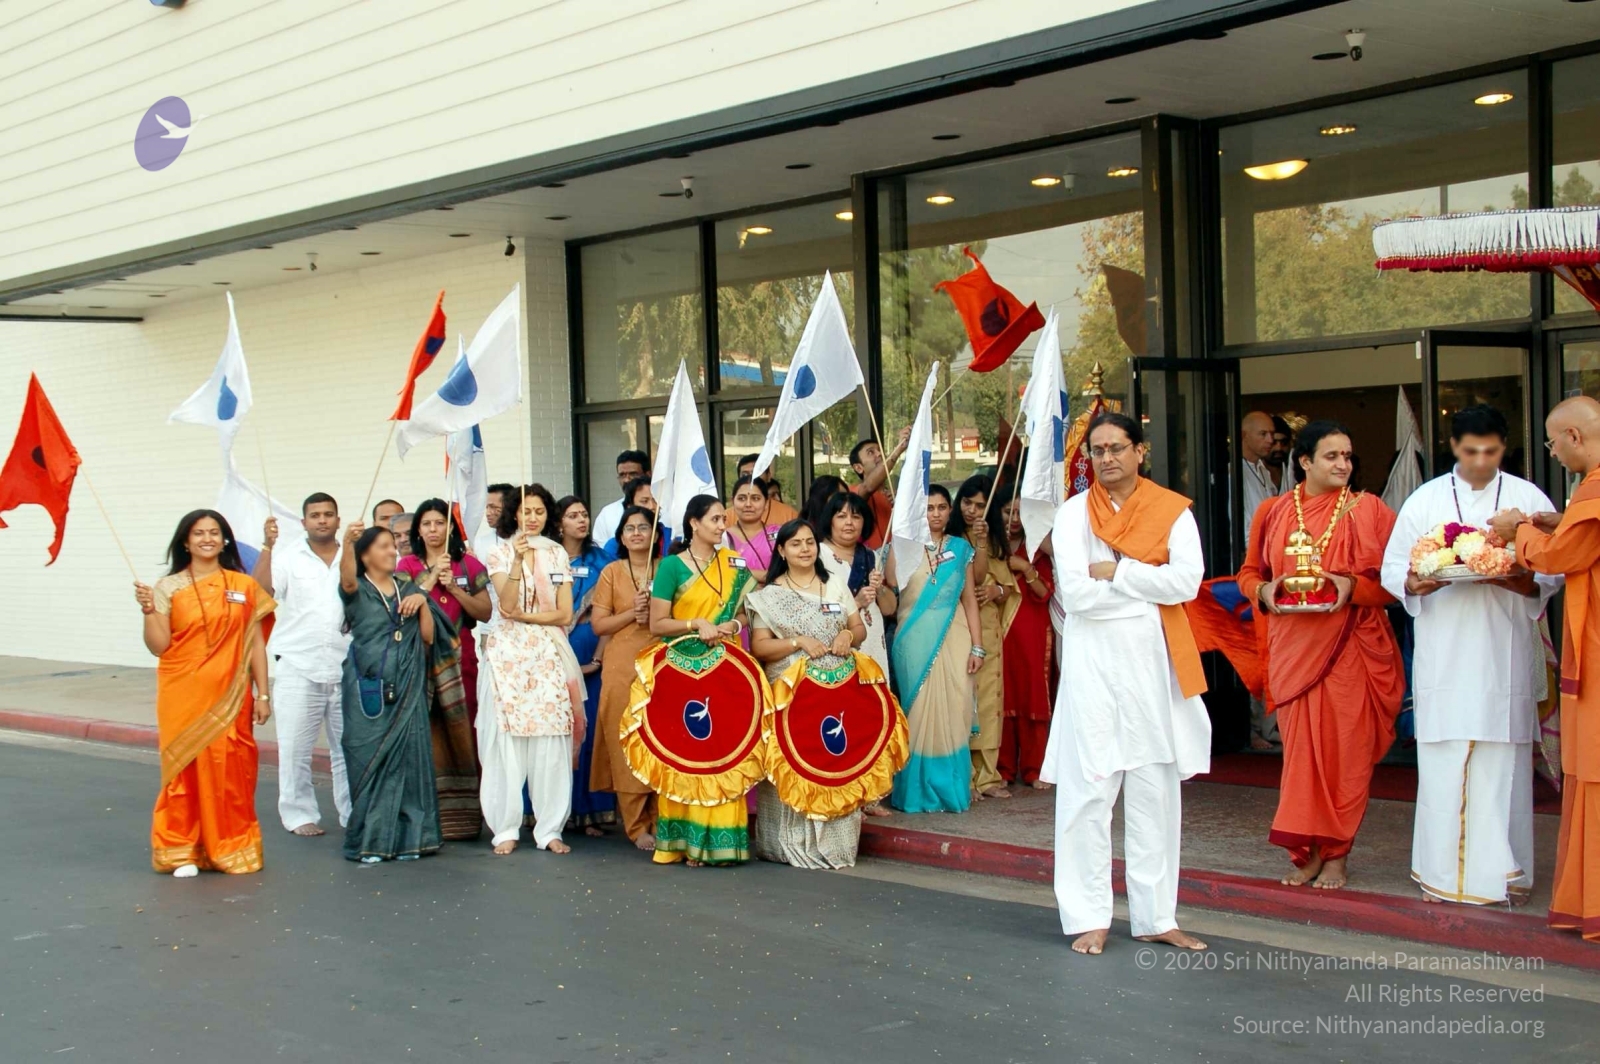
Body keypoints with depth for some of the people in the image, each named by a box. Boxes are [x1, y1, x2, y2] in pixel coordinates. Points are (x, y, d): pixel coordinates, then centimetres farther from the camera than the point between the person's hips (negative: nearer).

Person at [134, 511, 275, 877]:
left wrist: (263, 694, 3)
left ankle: (230, 848, 15)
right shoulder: (169, 587, 2)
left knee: (233, 771, 1)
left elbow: (256, 643, 7)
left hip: (229, 696, 1)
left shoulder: (244, 586, 6)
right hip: (183, 696, -1)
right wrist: (148, 610, -19)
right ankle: (182, 852, 12)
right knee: (186, 767, 1)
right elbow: (158, 646, -3)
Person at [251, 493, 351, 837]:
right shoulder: (289, 557, 1)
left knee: (349, 745, 8)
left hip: (346, 667, 2)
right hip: (298, 666, -2)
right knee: (296, 746, 2)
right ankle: (299, 814, 12)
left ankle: (354, 813, 16)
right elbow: (261, 589, -11)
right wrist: (267, 546, -17)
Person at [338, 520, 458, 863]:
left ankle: (406, 836, 8)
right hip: (369, 689, -3)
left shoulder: (408, 590, 15)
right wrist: (347, 543, -41)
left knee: (408, 759, 1)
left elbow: (429, 636, 12)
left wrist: (422, 603, -5)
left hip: (407, 689, 4)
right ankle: (369, 839, 5)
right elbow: (347, 578, -22)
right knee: (369, 760, -3)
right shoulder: (358, 590, 2)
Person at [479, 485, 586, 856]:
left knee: (551, 737, -5)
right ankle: (506, 828, 0)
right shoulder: (501, 553, 7)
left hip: (548, 654, 1)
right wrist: (518, 560, -17)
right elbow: (506, 604, -9)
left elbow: (565, 614, 5)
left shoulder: (557, 554, 12)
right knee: (507, 737, -6)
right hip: (509, 653, -1)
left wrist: (523, 615, -5)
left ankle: (550, 828, 0)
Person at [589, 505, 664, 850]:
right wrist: (631, 614, -10)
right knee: (627, 743, -5)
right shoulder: (611, 572, 9)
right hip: (622, 666, -1)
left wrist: (654, 615, -8)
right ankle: (637, 825, 1)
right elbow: (598, 624, 4)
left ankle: (661, 821, 3)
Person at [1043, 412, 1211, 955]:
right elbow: (1074, 592, -10)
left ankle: (1155, 915, 16)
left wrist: (1114, 573, -10)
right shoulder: (1073, 512, 3)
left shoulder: (1172, 511, 6)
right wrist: (1147, 583, -6)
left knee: (1155, 788, 7)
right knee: (1088, 787, -4)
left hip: (1154, 659, 2)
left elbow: (1188, 580, -9)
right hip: (1093, 660, -2)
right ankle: (1088, 916, 4)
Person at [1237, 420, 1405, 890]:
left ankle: (1337, 853, 9)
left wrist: (1353, 587, -17)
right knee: (1299, 746, 3)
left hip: (1350, 646, -2)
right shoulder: (1273, 511, 8)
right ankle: (1308, 852, 12)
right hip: (1292, 645, 2)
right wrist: (1264, 591, -6)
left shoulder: (1367, 511, 1)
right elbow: (1249, 571, 15)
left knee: (1344, 747, -1)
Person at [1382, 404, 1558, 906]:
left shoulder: (1529, 499, 7)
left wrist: (1521, 581, -17)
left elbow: (1553, 572, 3)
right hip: (1444, 653, 0)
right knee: (1443, 760, -1)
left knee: (1502, 761, 0)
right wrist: (1414, 584, -14)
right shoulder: (1424, 501, 9)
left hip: (1506, 652, 0)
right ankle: (1444, 869, 6)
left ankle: (1501, 867, 8)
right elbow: (1392, 568, 8)